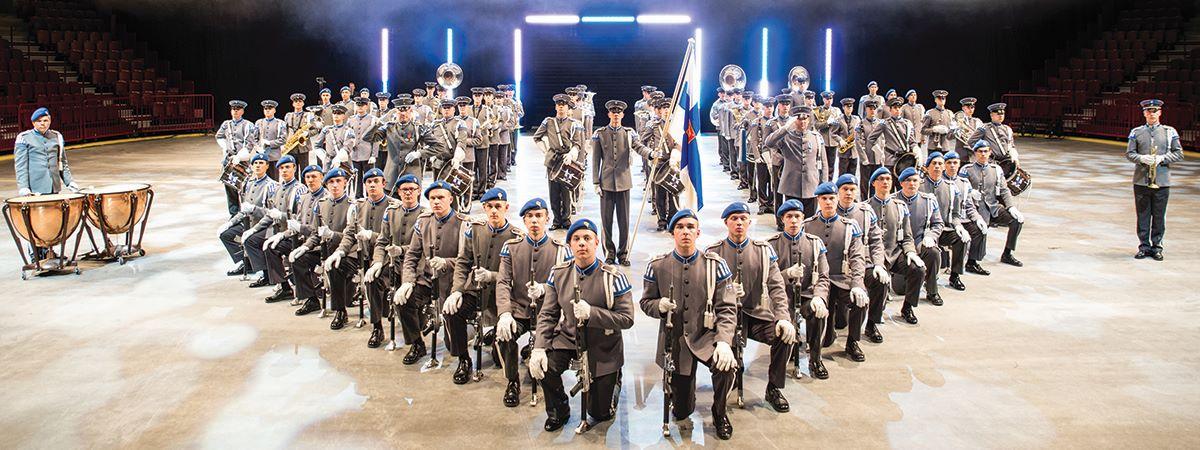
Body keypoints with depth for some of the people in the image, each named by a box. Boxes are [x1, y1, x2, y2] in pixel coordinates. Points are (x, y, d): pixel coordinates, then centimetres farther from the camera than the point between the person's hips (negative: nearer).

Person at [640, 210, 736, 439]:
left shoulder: (714, 264, -7)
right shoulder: (657, 266, -3)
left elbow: (727, 308, -9)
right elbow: (646, 301, 5)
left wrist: (724, 341, -24)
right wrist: (659, 306, -20)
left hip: (706, 337, -1)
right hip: (674, 341, 1)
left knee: (726, 366, -34)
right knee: (681, 413, 5)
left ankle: (719, 412, 0)